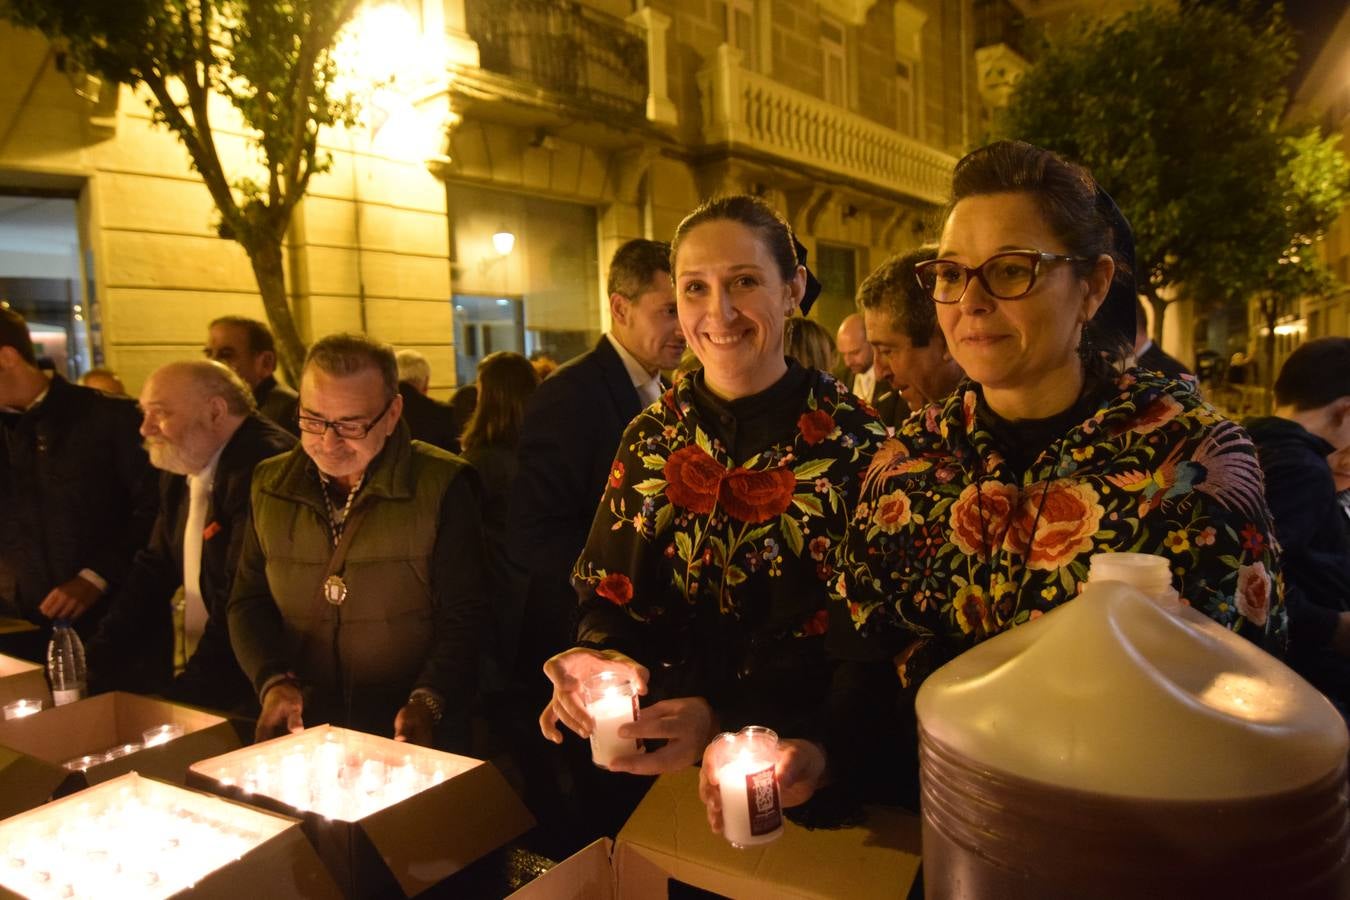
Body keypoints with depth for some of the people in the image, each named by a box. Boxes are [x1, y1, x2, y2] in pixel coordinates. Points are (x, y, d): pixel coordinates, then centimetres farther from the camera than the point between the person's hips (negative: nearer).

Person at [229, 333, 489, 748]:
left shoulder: (443, 487, -6)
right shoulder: (270, 484, 8)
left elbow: (464, 616, -6)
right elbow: (248, 602, 11)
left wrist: (427, 701, -20)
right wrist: (273, 680, -6)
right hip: (300, 729, 3)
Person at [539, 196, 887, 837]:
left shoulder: (851, 440, -8)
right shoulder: (652, 435, 3)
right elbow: (610, 592, 6)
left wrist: (726, 716, -24)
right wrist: (593, 657, -16)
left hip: (791, 755, -2)